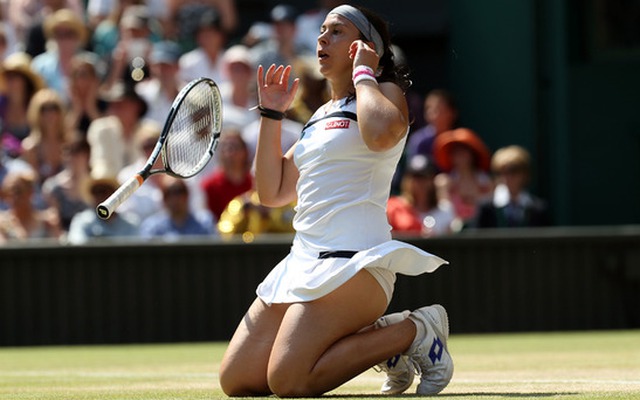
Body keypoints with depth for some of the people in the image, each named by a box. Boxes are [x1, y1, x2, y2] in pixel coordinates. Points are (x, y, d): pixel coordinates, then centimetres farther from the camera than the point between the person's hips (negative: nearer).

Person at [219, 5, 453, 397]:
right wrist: (271, 114, 18)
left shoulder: (386, 94, -2)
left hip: (352, 259, -9)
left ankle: (415, 331, -3)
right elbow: (272, 192, 23)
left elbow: (381, 133, -29)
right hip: (305, 259, 9)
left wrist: (363, 74, -12)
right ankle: (379, 338, 11)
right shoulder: (322, 115, 23)